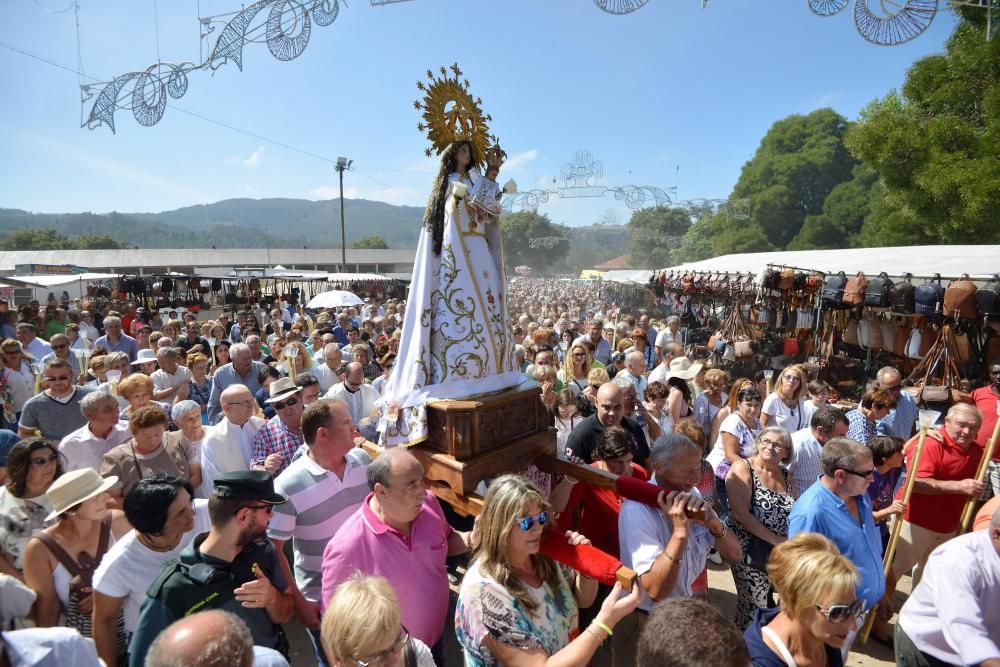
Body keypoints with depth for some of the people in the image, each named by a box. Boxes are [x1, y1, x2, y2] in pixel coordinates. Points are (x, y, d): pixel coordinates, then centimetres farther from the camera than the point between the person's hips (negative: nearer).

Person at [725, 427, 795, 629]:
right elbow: (741, 514, -19)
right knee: (753, 610, 1)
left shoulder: (785, 476, 7)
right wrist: (775, 539, -18)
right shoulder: (743, 469, -11)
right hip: (750, 552, -5)